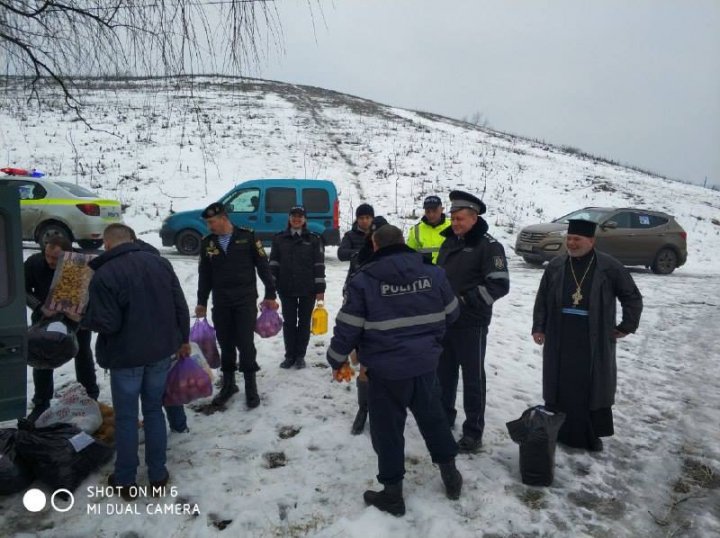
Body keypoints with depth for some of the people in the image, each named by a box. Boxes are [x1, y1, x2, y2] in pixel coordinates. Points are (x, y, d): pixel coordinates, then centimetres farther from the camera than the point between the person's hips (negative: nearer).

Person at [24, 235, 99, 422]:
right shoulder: (33, 263, -25)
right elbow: (23, 290, -15)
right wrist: (41, 307, -32)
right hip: (45, 317, 1)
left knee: (83, 356, 11)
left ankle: (90, 399, 27)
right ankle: (41, 404, 22)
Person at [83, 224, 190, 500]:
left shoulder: (104, 274, -15)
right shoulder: (160, 263, 1)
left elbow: (106, 323, -18)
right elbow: (180, 307, 3)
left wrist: (83, 317, 2)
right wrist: (183, 339, 14)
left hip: (126, 355, -4)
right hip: (161, 351, 5)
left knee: (126, 417, 10)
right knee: (154, 410, 16)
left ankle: (125, 481, 22)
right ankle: (158, 474, 23)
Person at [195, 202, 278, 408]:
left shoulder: (247, 236, -6)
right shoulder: (207, 242, 5)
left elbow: (263, 266, -3)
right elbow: (204, 274, 13)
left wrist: (270, 295, -3)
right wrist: (201, 302, 13)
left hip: (246, 299, -3)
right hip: (220, 302, 3)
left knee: (246, 343, -2)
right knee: (225, 343, 10)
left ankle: (251, 387, 13)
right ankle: (228, 383, 27)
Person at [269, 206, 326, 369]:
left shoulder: (314, 239, 1)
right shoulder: (279, 239, 5)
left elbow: (319, 265, -2)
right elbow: (273, 264, 4)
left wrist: (320, 289, -6)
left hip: (308, 289, -1)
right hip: (286, 289, 1)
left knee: (304, 322, 8)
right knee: (289, 322, 7)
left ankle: (300, 356, 19)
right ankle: (289, 355, 19)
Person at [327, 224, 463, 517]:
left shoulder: (363, 280, -13)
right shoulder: (433, 273, -1)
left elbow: (348, 327, -11)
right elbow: (450, 314, 10)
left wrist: (337, 359, 4)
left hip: (386, 369, -4)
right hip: (425, 363, 4)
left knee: (387, 428, 11)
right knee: (432, 416, 24)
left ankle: (392, 493, 23)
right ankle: (450, 474, 36)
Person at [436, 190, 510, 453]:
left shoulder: (489, 246, -12)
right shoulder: (449, 242, 10)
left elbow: (500, 285, -18)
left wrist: (465, 299, -21)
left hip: (471, 324, -7)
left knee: (472, 378, 4)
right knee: (444, 373, 18)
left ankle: (473, 432, 16)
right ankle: (444, 416, 36)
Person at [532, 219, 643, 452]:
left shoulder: (609, 267, -4)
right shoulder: (555, 266, 4)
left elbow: (633, 297, 5)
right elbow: (542, 299, 9)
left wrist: (627, 326, 2)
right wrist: (538, 327, 4)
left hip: (595, 342, -2)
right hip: (560, 342, 2)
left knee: (593, 387, 6)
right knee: (561, 387, 7)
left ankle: (592, 436, 21)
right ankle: (561, 432, 20)